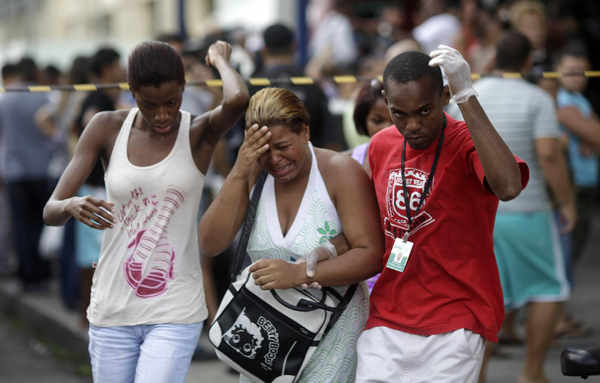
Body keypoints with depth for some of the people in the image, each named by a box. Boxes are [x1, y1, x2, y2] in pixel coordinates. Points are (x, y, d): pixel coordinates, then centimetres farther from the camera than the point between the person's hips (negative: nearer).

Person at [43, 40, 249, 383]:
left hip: (175, 313, -3)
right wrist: (72, 206, -26)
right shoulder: (106, 128, 0)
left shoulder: (201, 132, -5)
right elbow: (50, 212, -2)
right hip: (112, 309, 3)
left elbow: (238, 99, -30)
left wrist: (220, 59, -8)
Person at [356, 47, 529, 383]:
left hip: (455, 326, -5)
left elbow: (509, 187, -36)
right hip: (387, 319, 5)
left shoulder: (468, 144, -12)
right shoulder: (381, 145, 7)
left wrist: (467, 97, -34)